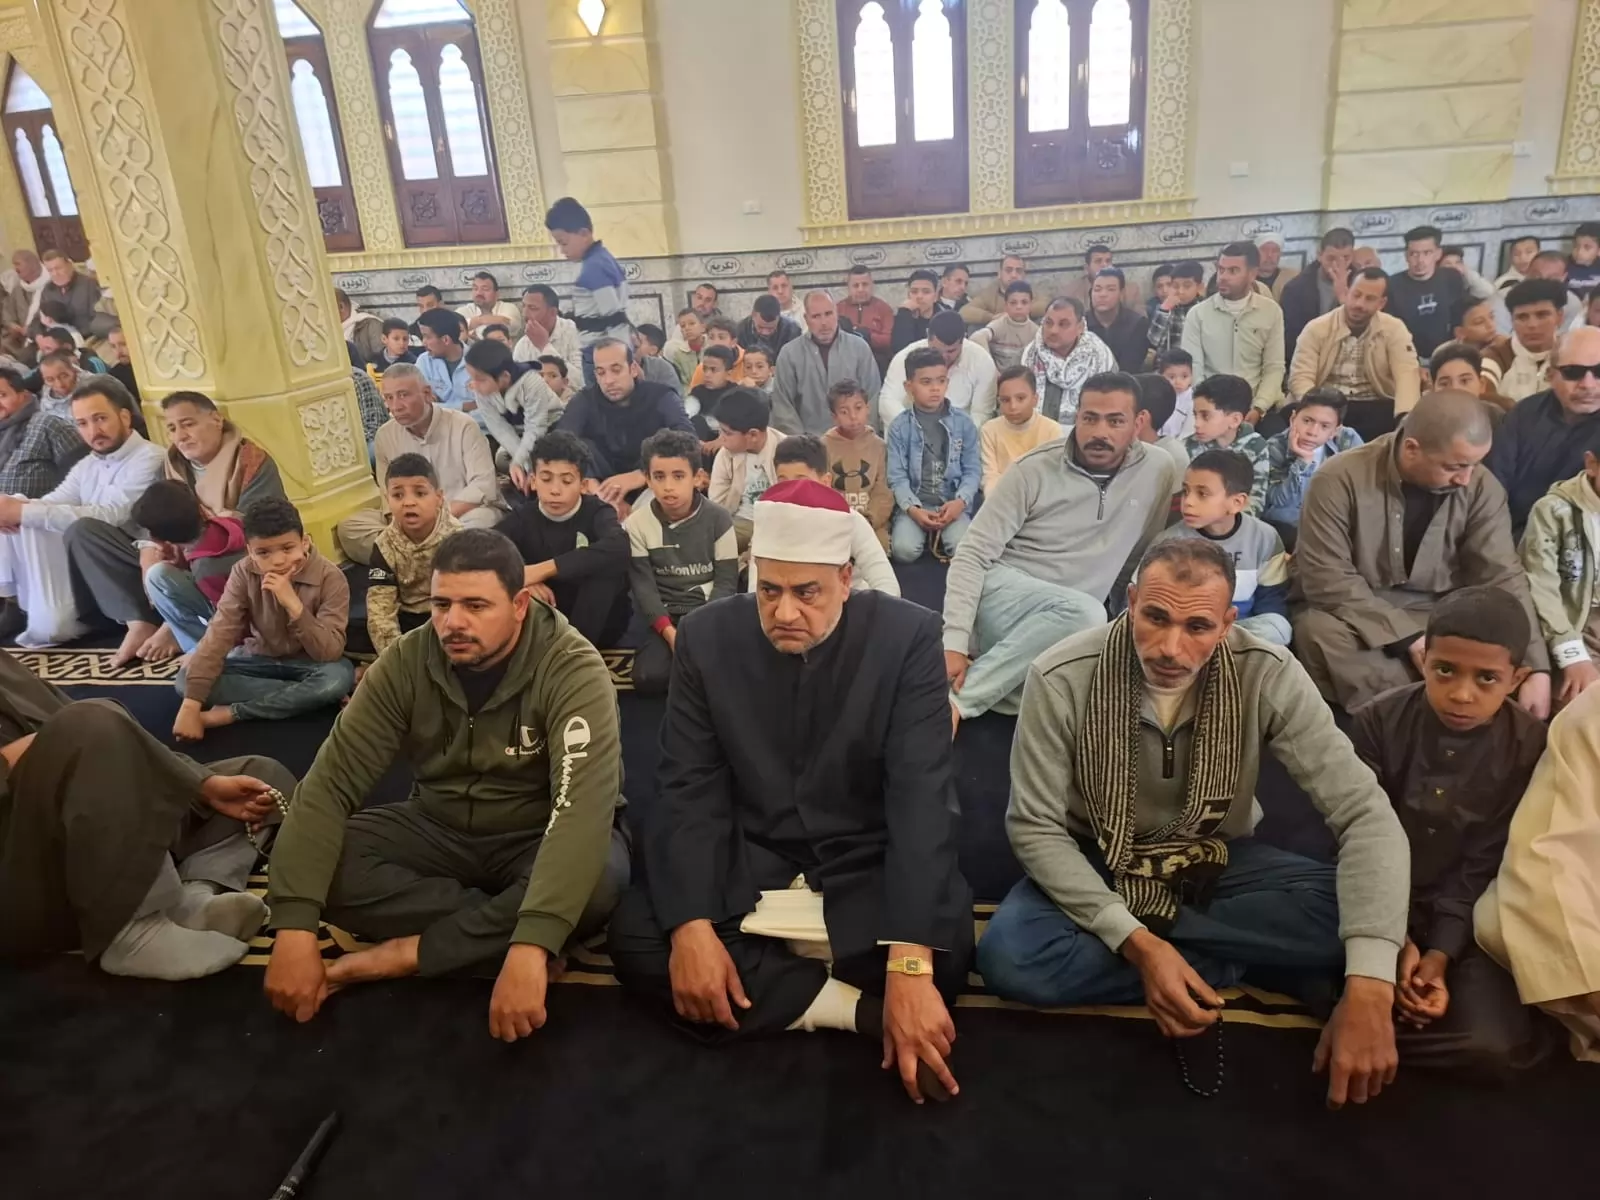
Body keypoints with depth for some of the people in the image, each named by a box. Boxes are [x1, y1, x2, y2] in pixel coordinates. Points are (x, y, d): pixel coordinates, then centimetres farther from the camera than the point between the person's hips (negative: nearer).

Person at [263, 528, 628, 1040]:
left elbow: (583, 804, -36)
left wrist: (530, 946, -47)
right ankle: (495, 931, -19)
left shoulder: (573, 670, -24)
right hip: (440, 830, 4)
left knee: (600, 879, -36)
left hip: (536, 839, -3)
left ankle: (408, 952, -21)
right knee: (324, 859, -22)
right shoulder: (407, 663, -13)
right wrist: (295, 927, -29)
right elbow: (330, 783, -17)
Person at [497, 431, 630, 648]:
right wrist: (520, 579, -39)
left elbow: (618, 547, -38)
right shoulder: (523, 517, -4)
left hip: (599, 622, -2)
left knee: (604, 566, -30)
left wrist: (544, 569, -40)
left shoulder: (596, 512, -14)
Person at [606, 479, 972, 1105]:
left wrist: (909, 964, -33)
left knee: (944, 952, -32)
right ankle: (857, 1008, -17)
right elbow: (692, 790, -8)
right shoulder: (708, 636, -7)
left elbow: (921, 796, -22)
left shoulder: (909, 636, -14)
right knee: (634, 936, -22)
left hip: (865, 873, -3)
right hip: (746, 866, 4)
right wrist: (691, 927, -23)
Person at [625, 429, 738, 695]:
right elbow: (643, 585, -6)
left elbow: (726, 581, -4)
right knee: (649, 678, -23)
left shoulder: (718, 519, -4)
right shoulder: (637, 524, -3)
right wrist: (669, 632, -21)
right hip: (660, 614, 1)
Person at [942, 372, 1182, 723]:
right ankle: (955, 700, -27)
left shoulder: (1159, 470, 1)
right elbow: (973, 554, -9)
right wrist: (955, 642, -19)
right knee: (1086, 613, -35)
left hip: (1067, 621, 3)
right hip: (1000, 593, -3)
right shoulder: (1034, 469, -6)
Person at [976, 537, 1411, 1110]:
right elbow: (1034, 828, -19)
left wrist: (1368, 989, -36)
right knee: (1007, 955, -29)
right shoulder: (1061, 679, -25)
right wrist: (1138, 944, -31)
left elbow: (1367, 814, -23)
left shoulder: (1267, 674, -21)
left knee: (1343, 916, -26)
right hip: (1096, 866, 0)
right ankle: (1219, 968, -14)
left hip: (1220, 860, 1)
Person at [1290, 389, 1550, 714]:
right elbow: (1327, 580, -22)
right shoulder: (1340, 479, -19)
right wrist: (1408, 637, -28)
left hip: (1433, 613, 3)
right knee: (1322, 631, -36)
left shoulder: (1482, 488, -7)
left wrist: (1536, 669, -19)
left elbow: (1503, 578, -9)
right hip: (1349, 611, -2)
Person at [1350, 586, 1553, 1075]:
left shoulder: (1531, 749, -11)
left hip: (1467, 912, 1)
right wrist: (1396, 941, -17)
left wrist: (1441, 955, -19)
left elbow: (1483, 868, -9)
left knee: (1494, 1046, -21)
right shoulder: (1376, 722, -13)